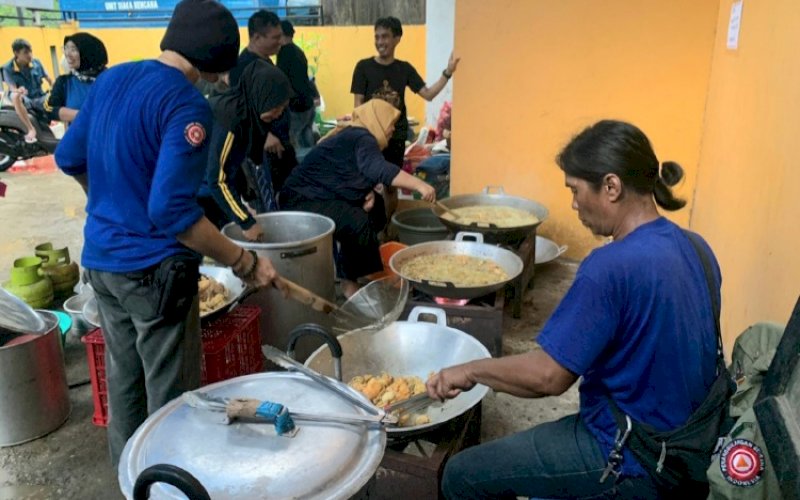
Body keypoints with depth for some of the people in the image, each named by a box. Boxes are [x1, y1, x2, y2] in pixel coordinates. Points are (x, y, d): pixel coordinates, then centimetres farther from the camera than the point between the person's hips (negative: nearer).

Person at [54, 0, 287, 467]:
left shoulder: (111, 78, 5)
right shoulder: (187, 105, -20)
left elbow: (69, 159, 13)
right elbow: (172, 211, -26)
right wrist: (245, 262, -21)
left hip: (101, 258, 8)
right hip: (153, 270, -8)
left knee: (124, 379, 22)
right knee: (172, 394, 7)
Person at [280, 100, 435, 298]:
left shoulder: (354, 136, 12)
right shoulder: (361, 138, -18)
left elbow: (362, 174, 17)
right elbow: (378, 169, -36)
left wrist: (369, 193, -5)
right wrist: (418, 184, -42)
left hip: (319, 196, 11)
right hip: (302, 200, -11)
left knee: (376, 216, 12)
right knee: (358, 222, -28)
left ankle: (348, 268, 15)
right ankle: (350, 282, -13)